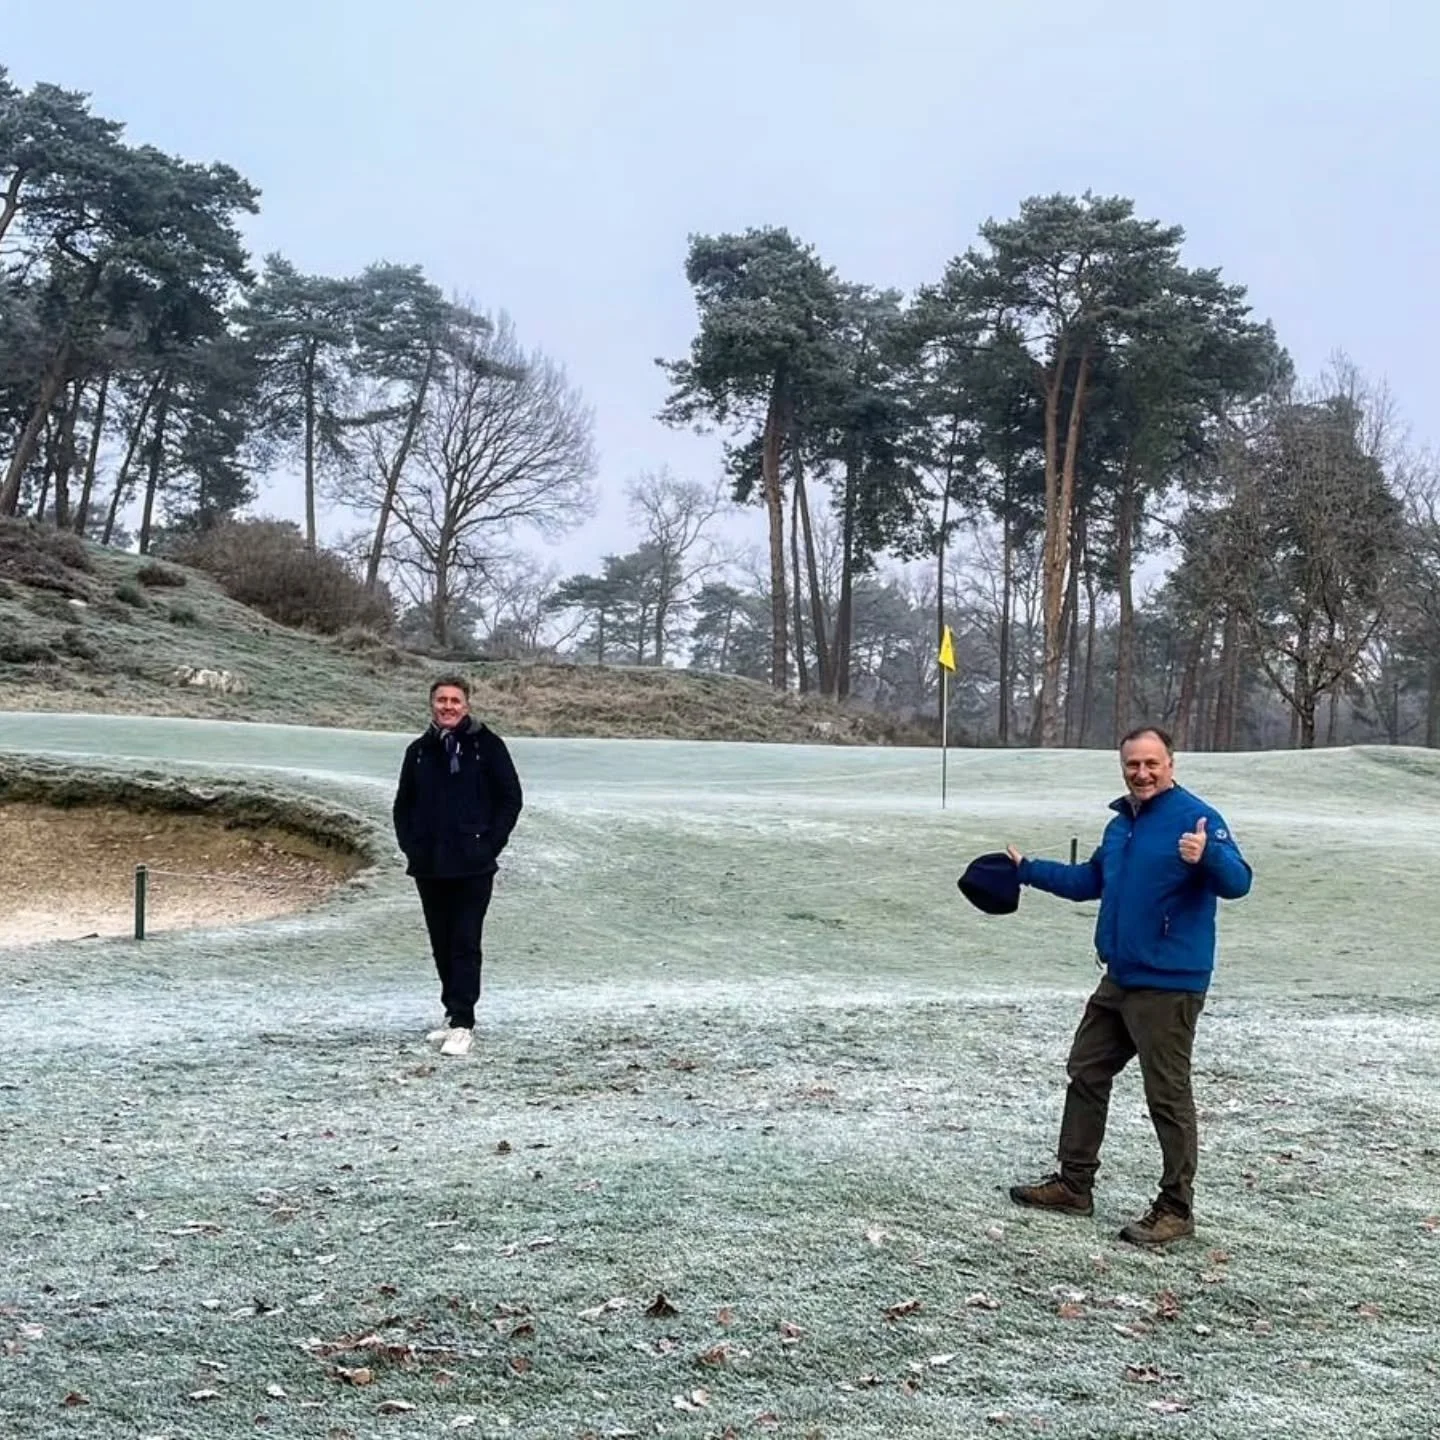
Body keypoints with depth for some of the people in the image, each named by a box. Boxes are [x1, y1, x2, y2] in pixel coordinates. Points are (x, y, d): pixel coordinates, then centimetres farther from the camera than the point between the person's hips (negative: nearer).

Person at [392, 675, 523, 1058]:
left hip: (472, 867, -4)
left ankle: (463, 1023, -4)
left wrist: (490, 845, -7)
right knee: (441, 944, 12)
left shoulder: (486, 745, -3)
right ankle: (453, 1012, 24)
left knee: (465, 944, -6)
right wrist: (410, 845, 5)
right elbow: (403, 804, 17)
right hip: (428, 867, 5)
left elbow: (511, 798, -2)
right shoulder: (419, 750, 9)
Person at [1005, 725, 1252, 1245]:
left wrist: (1207, 855, -44)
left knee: (1168, 1096, -2)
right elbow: (1089, 880, 28)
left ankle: (1176, 1210, 9)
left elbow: (1238, 882, -25)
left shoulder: (1196, 816, -13)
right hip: (1119, 981, 9)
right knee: (1086, 1074, 16)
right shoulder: (1121, 824, 13)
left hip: (1169, 986, -9)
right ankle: (1074, 1183, 29)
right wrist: (1028, 870, 29)